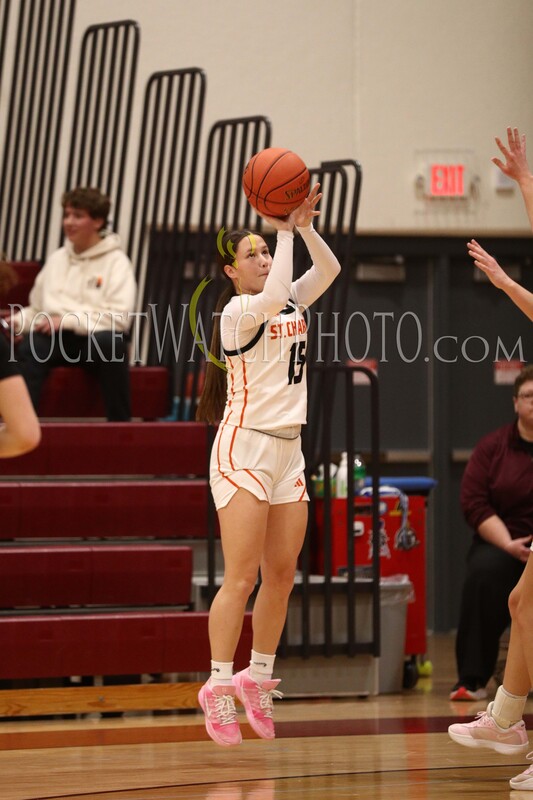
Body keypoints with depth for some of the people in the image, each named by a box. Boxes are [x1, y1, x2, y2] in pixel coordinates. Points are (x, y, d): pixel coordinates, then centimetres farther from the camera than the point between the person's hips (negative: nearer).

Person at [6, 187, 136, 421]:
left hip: (96, 337, -3)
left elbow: (120, 317, -10)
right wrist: (18, 321, -1)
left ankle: (120, 425, -29)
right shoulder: (57, 259, 18)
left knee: (111, 341, -39)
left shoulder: (116, 261, 2)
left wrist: (68, 321, -15)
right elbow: (37, 309, 22)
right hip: (56, 338, 3)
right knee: (29, 348, -31)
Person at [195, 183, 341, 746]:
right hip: (244, 447, -7)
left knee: (281, 575, 6)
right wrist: (285, 231, -19)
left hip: (287, 448, 7)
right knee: (241, 577, -11)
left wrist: (304, 225, -8)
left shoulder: (290, 305, 13)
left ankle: (257, 678, 16)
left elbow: (328, 269, 4)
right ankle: (218, 686, -7)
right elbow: (273, 295, -28)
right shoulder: (238, 311, -8)